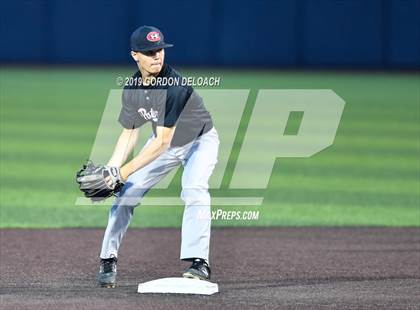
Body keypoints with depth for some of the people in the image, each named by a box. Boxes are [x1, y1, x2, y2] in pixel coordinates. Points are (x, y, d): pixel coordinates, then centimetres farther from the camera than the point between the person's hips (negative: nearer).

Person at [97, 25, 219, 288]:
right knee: (126, 194, -1)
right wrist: (111, 170, -15)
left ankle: (198, 262, -31)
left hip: (200, 141, -6)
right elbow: (130, 133, -2)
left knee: (194, 190, -31)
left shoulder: (174, 85, -35)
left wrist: (125, 171, -38)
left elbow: (162, 142, -37)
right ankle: (108, 260, 13)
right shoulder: (132, 89, -14)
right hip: (163, 142, 6)